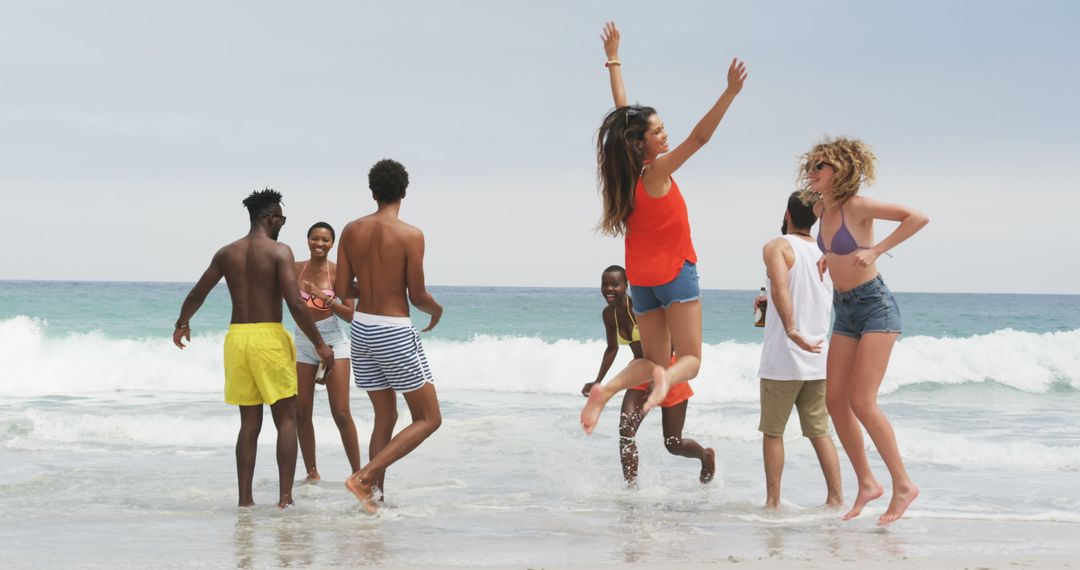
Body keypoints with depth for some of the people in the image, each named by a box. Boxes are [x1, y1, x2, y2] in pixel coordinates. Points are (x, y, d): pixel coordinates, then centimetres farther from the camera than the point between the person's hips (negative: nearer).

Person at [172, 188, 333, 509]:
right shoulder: (279, 251, -7)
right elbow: (295, 303, -15)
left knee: (249, 424, 12)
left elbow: (197, 295, 17)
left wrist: (182, 324, 36)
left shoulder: (227, 254, 8)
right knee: (286, 419, 2)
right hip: (269, 337, -5)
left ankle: (245, 498, 10)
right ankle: (285, 497, -7)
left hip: (236, 337, 5)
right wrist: (319, 344, -7)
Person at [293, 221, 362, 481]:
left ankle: (357, 473, 0)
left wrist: (326, 298, -21)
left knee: (341, 413, -8)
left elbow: (350, 315, -10)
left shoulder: (338, 272, -7)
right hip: (303, 343, 4)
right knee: (301, 412, 2)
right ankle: (312, 472, 13)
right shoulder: (295, 269, 3)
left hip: (333, 342, -4)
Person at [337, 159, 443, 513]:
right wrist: (436, 309, 10)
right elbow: (417, 296, -13)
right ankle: (364, 477, -9)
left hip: (361, 328, 7)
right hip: (395, 333, -7)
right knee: (429, 418, 4)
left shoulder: (352, 231, 1)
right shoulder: (410, 235, -14)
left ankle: (375, 496, 16)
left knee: (385, 417, 20)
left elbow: (341, 288, 3)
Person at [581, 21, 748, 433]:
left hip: (641, 279, 7)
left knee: (654, 360, 8)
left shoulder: (630, 167, 0)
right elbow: (700, 137, -27)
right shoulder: (657, 172, -16)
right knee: (690, 358, -2)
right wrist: (730, 93, -33)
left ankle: (608, 388, -20)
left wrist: (613, 59, 19)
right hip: (675, 272, -7)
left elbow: (622, 109, 11)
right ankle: (666, 380, -36)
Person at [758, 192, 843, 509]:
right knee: (819, 432, 10)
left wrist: (791, 330, -35)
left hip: (783, 359, -5)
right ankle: (836, 497, 6)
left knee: (772, 432, 4)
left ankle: (773, 501, 3)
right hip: (818, 361, 5)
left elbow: (780, 285, -26)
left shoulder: (778, 247, -6)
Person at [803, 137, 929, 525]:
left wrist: (875, 251, -24)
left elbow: (918, 218, -22)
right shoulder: (823, 210, 7)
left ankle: (903, 485, -4)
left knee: (862, 402, -14)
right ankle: (867, 483, 13)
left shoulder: (856, 206, -14)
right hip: (844, 311, 8)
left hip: (875, 306, -8)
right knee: (835, 400, 3)